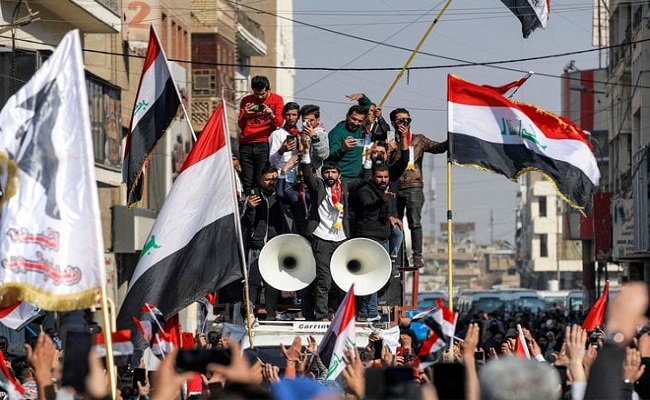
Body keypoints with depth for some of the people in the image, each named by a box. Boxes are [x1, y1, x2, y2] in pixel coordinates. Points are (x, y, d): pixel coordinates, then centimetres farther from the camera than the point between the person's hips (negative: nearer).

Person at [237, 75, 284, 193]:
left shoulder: (276, 99, 7)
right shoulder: (246, 101, 12)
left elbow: (279, 122, -1)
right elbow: (240, 125, 8)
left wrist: (271, 116, -23)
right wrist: (245, 115, -13)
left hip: (264, 144, -2)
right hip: (246, 145, 2)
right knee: (246, 182, -4)